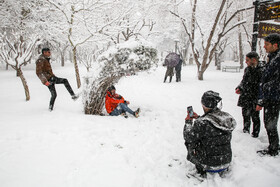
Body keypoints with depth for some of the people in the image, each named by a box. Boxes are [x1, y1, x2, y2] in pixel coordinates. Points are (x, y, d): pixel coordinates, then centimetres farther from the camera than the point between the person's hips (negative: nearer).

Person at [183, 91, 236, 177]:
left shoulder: (202, 123, -28)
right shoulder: (227, 117, -6)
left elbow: (188, 137, -12)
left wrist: (188, 121, 1)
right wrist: (198, 117, 16)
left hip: (210, 165, -6)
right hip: (227, 161, 7)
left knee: (189, 143, 13)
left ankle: (201, 169, 17)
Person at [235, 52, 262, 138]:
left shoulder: (260, 70, -16)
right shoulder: (247, 69, 6)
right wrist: (239, 88, 0)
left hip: (254, 99, -7)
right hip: (245, 98, 7)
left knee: (255, 117, 7)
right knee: (245, 115, 19)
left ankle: (255, 135, 22)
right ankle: (246, 131, 36)